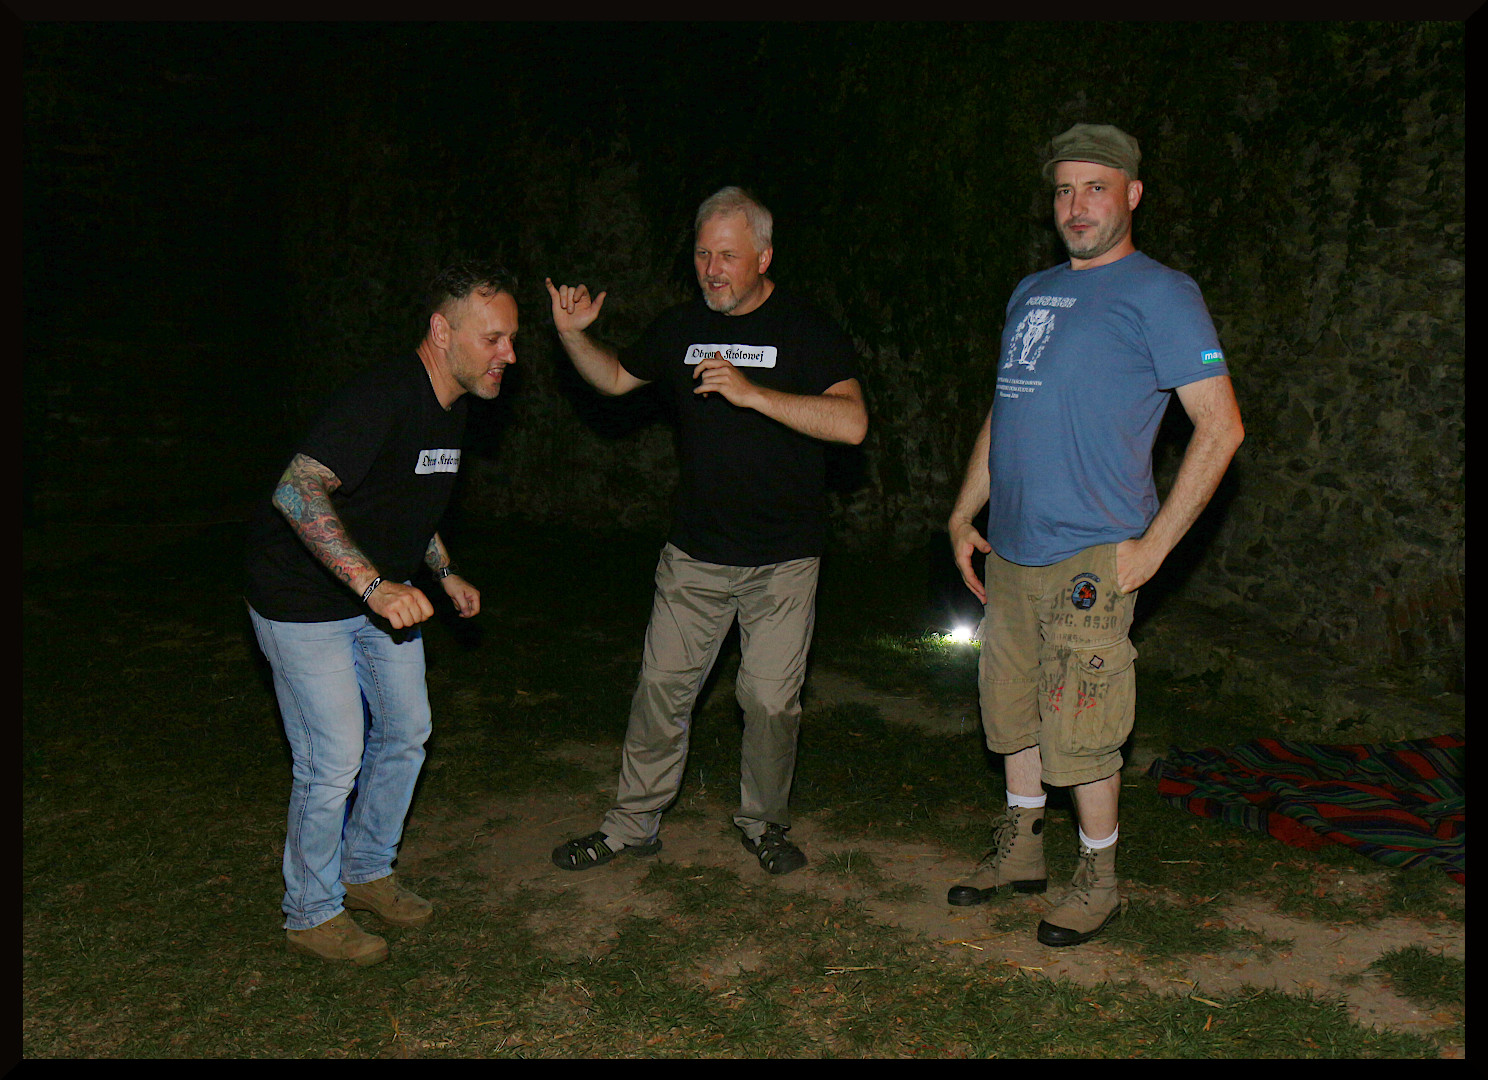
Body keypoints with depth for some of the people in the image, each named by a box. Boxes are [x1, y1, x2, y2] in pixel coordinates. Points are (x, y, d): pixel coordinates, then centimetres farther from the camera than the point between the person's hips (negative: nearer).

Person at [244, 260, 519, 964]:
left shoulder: (450, 408, 3)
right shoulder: (380, 400, -28)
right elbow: (296, 491, -41)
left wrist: (445, 574, 14)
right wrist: (376, 586, -45)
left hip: (381, 594, 9)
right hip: (305, 602, -9)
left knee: (406, 734, 14)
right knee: (334, 761, -4)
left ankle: (365, 872, 34)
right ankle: (311, 914, 19)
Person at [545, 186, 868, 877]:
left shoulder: (807, 331, -8)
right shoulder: (681, 328, 7)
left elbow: (852, 423, -22)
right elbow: (616, 378, 22)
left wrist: (752, 393, -28)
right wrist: (573, 335, 3)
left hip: (783, 561, -3)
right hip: (695, 554, 4)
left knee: (771, 700, 3)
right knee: (662, 685, 6)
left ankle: (763, 824, 26)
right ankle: (634, 824, 22)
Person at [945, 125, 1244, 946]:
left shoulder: (1158, 293, -6)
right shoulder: (1031, 292, 16)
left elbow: (1221, 426, -10)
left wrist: (1153, 545, -14)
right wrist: (964, 516, 14)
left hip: (1089, 558, -7)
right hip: (1010, 553, 7)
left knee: (1079, 731, 0)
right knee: (1014, 712, 16)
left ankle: (1098, 880, 20)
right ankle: (1019, 853, 33)